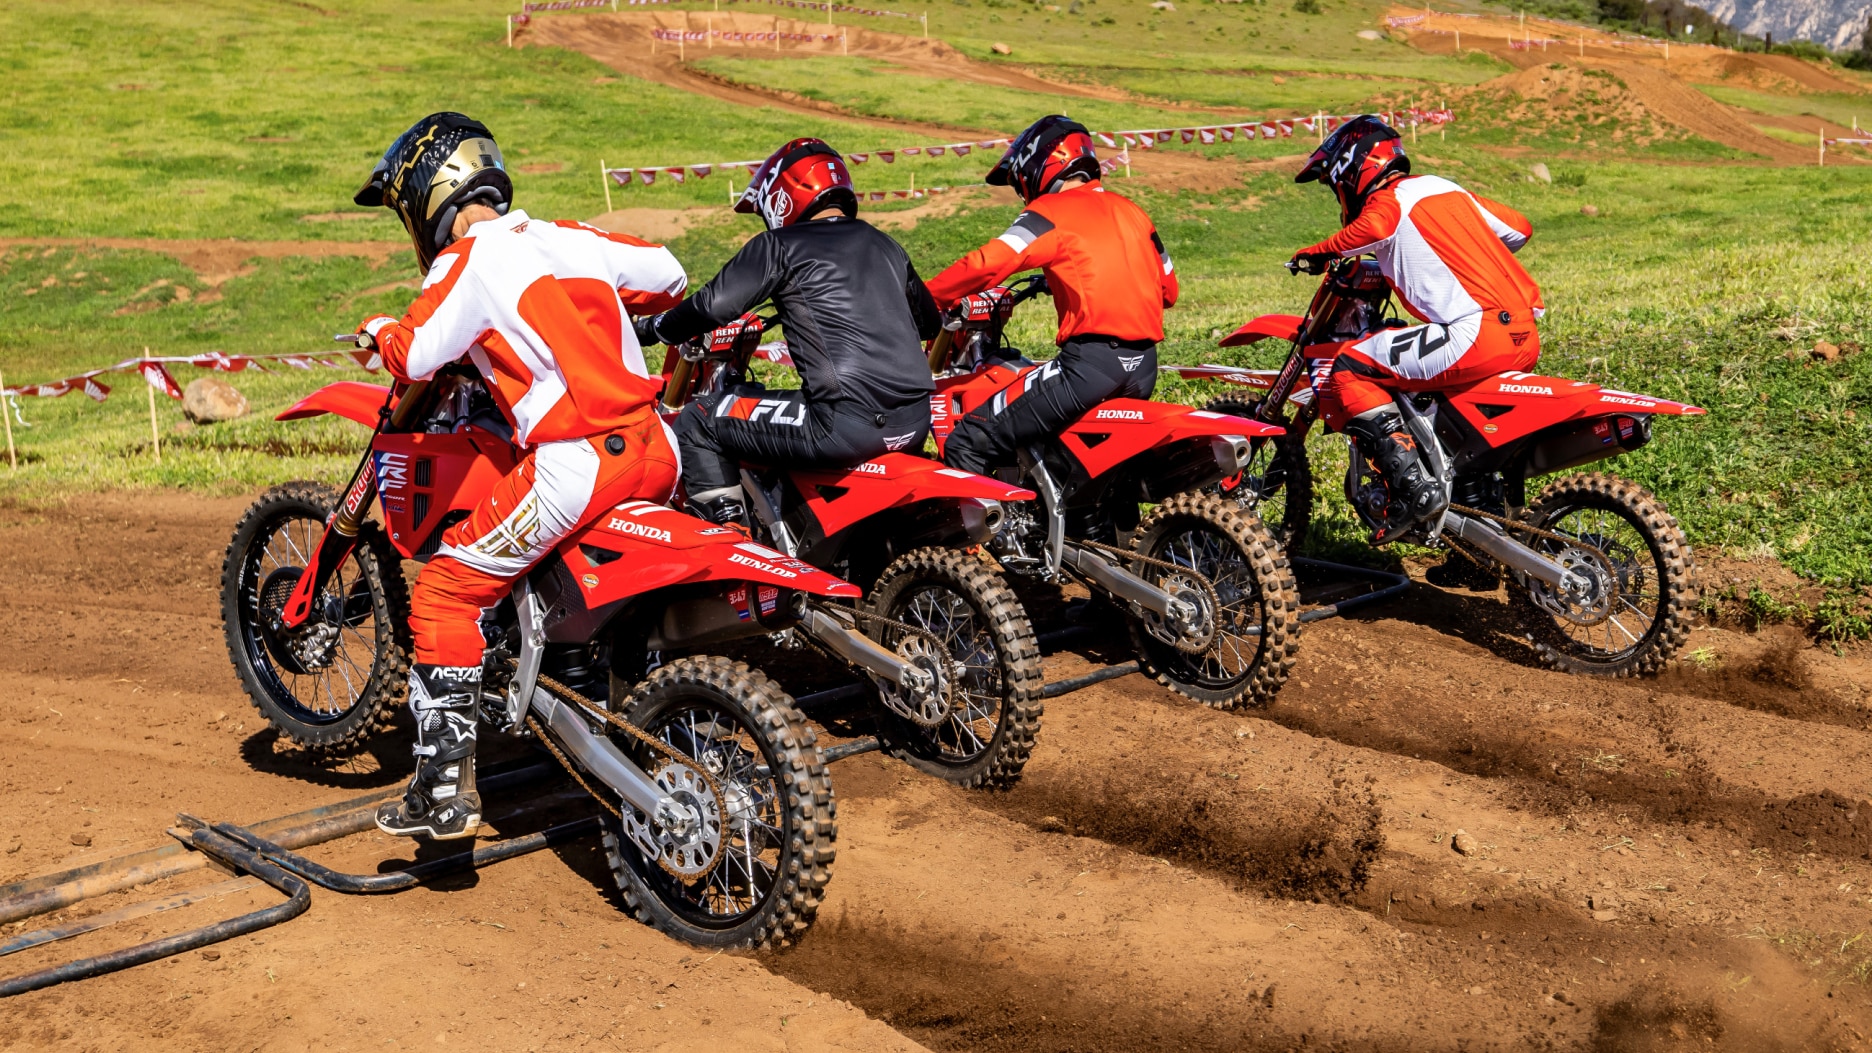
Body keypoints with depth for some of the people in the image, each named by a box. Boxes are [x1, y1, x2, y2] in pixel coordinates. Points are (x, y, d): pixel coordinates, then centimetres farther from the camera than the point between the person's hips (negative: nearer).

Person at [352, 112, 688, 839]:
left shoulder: (468, 261, -3)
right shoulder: (569, 239, 16)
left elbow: (417, 356, -14)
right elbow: (668, 275, 24)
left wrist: (381, 331, 9)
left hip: (574, 465, -7)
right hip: (657, 454, 7)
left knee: (445, 594, 3)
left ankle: (446, 787, 1)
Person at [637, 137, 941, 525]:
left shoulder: (780, 246, 2)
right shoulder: (885, 245, 20)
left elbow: (714, 304, -5)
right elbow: (929, 321, 32)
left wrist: (649, 328, 13)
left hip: (845, 424, -7)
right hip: (915, 421, 7)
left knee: (696, 423, 5)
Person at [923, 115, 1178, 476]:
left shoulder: (1051, 213, -1)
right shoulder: (1130, 210, 19)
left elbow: (986, 264, -14)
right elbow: (1168, 290, 26)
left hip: (1092, 361, -8)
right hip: (1146, 366, 8)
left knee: (967, 443, -8)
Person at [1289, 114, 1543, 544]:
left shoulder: (1388, 200, 1)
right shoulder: (1446, 187, 25)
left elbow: (1371, 229, -24)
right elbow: (1519, 228, 31)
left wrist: (1315, 254, -10)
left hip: (1477, 335, -9)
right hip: (1528, 339, 9)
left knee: (1348, 370, -6)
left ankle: (1409, 481, -18)